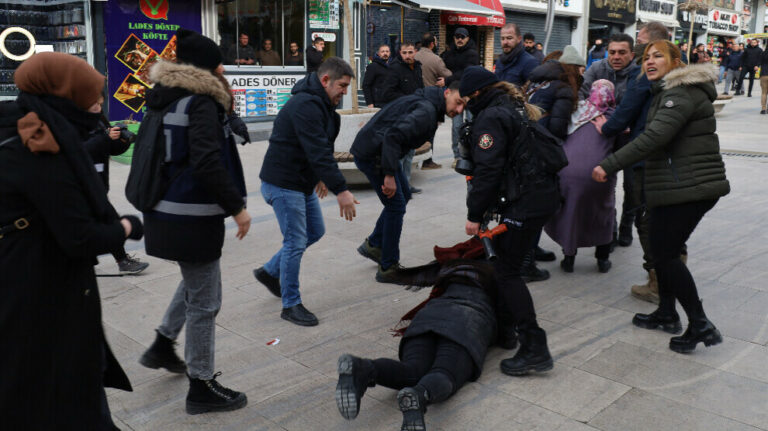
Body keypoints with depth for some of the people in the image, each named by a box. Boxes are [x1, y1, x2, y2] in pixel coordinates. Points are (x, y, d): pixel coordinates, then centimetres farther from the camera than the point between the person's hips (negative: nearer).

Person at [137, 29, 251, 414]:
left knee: (195, 280, 30)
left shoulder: (165, 97, 10)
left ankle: (162, 346, 38)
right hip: (192, 218, -9)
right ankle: (202, 388, 16)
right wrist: (237, 206, -19)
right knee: (204, 302, 3)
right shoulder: (201, 103, -17)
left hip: (166, 211, 9)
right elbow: (207, 163, -26)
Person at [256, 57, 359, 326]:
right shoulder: (305, 106, -23)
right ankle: (290, 305, 11)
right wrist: (341, 190, -35)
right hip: (283, 184, -10)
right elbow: (319, 152, -32)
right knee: (296, 242, -4)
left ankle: (270, 272, 32)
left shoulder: (319, 104, 11)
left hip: (303, 182, 10)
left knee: (315, 232, 18)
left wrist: (322, 177, 27)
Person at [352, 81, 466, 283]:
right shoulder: (426, 110, -22)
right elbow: (394, 135, -32)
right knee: (396, 205, -6)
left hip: (378, 151, 11)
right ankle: (388, 268, 4)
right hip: (372, 154, -11)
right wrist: (389, 175, -30)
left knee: (404, 195, 21)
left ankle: (373, 244, 29)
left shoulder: (430, 104, 11)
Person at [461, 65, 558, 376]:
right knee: (507, 261, 19)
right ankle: (505, 324, 28)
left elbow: (487, 170, -18)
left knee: (507, 271, -6)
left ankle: (534, 348, -7)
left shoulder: (490, 117, -10)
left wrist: (475, 215, -13)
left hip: (526, 201, -10)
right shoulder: (517, 107, 21)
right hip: (547, 194, 10)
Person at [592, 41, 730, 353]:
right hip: (677, 186, 10)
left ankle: (700, 325, 0)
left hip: (688, 187, -10)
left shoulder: (682, 93, -15)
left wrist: (609, 165, -27)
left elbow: (654, 137, -27)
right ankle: (666, 314, 28)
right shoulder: (668, 92, 19)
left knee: (665, 252, -6)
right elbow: (655, 135, 22)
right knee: (662, 248, 16)